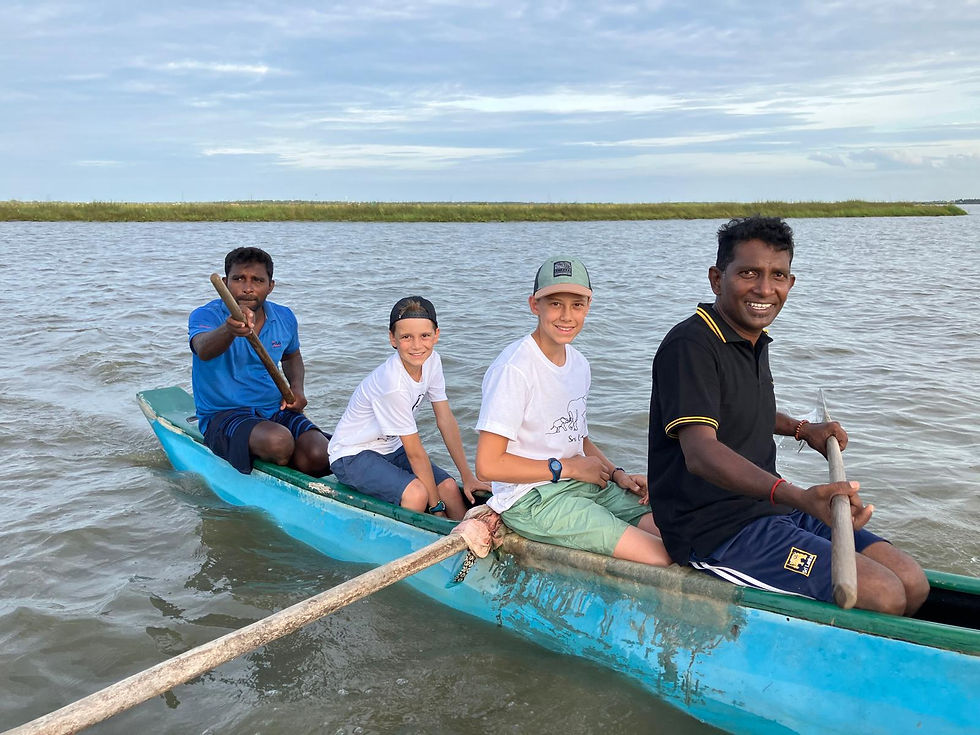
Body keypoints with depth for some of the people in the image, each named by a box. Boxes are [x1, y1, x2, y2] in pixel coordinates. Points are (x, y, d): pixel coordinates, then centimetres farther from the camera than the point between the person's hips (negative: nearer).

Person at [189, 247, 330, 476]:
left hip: (276, 410, 4)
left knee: (319, 456, -23)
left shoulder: (284, 318, 5)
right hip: (223, 415, -4)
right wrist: (230, 330, -57)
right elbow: (204, 350, -34)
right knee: (279, 442, -34)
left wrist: (297, 387, 6)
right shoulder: (205, 315, -10)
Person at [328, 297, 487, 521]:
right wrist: (436, 506, -18)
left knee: (449, 487, -11)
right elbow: (415, 452, -24)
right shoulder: (393, 384, -31)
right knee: (416, 493, -29)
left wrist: (467, 477, -4)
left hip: (390, 448, 7)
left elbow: (446, 420, -3)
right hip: (353, 455, -7)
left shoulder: (432, 360, -8)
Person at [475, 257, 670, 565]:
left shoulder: (579, 364, 9)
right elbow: (488, 465, -20)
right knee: (662, 557, -19)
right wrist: (567, 468, -12)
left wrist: (617, 474, 3)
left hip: (584, 486, 8)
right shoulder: (514, 368, -18)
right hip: (531, 500, -8)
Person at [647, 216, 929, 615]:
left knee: (912, 583, 0)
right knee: (882, 596, -19)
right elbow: (700, 453, -31)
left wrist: (802, 429, 21)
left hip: (769, 508, 9)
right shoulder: (690, 345, -17)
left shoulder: (755, 341, 13)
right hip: (714, 533, -9)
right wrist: (797, 496, -44)